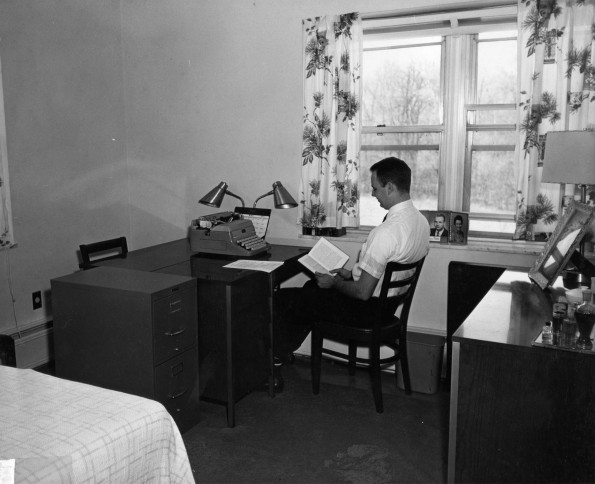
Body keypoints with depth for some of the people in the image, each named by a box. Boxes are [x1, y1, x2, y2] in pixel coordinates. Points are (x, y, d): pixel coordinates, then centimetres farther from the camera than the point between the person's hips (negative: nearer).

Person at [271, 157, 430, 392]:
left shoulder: (385, 232, -32)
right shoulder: (420, 220, -2)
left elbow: (363, 292, -27)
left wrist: (334, 283, -9)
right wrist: (351, 274, 11)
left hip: (366, 307, -9)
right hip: (390, 300, 10)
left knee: (282, 299, 2)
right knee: (313, 285, 28)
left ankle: (275, 364, 19)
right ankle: (285, 351, 35)